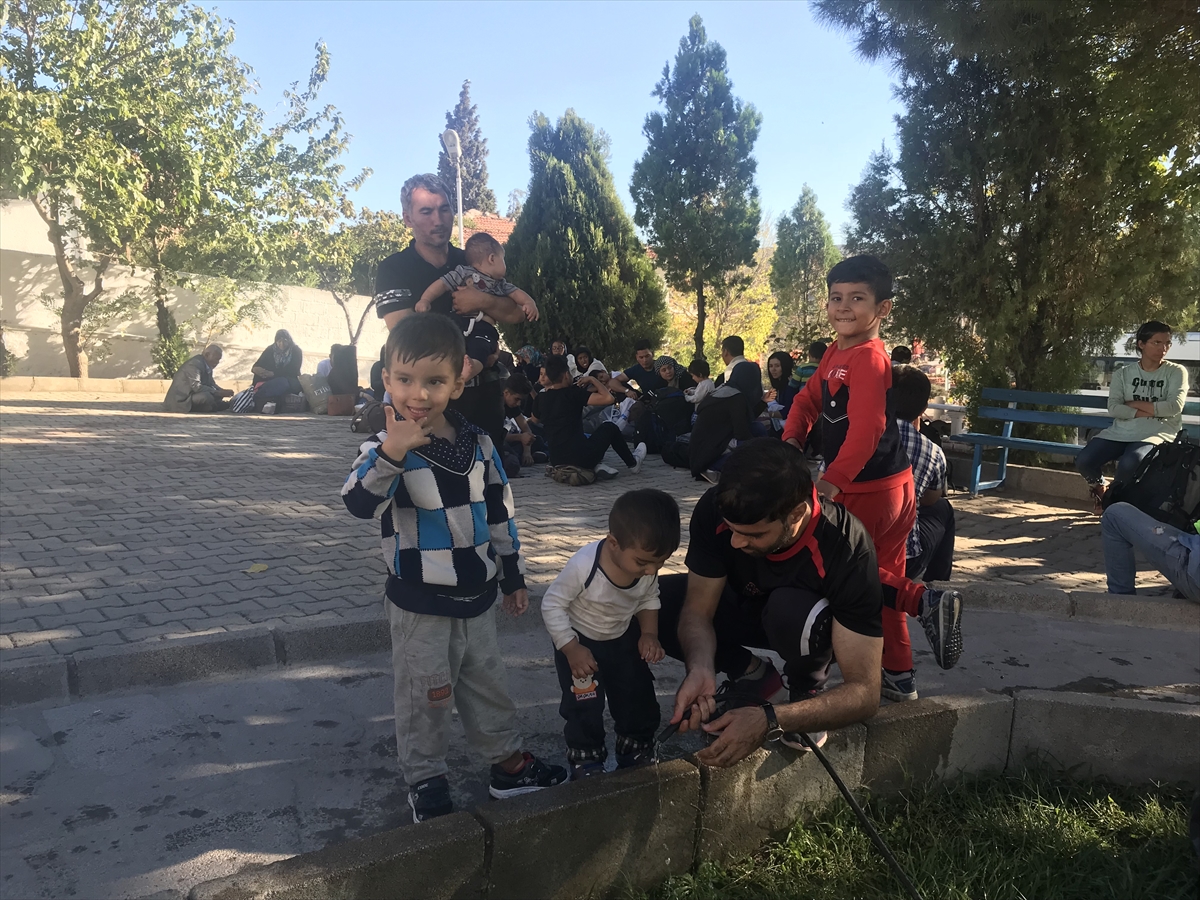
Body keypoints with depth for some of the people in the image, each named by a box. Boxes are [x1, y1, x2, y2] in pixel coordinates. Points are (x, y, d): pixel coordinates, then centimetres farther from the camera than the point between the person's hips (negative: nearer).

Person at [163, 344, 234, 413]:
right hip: (180, 401, -10)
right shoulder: (195, 364, -19)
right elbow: (196, 386, -30)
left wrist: (223, 391, -10)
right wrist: (219, 393, -32)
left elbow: (211, 384, 10)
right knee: (206, 396, -33)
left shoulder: (207, 366, 9)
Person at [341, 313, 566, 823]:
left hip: (477, 595, 5)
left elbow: (499, 514, 9)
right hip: (419, 603, -4)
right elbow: (359, 502, -33)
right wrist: (392, 451, -48)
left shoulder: (478, 444, -1)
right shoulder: (385, 448, -14)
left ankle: (508, 763, 37)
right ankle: (425, 781, 30)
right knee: (425, 696, 10)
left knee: (488, 685, 20)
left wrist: (513, 577, 14)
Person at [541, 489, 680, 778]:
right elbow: (552, 605, -25)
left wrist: (649, 633, -14)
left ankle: (638, 753, 35)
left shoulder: (647, 566, -22)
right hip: (580, 641, -4)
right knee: (585, 707, 0)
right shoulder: (583, 566, -39)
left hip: (624, 638, 5)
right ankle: (585, 760, 25)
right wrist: (571, 650, -24)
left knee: (639, 700, 12)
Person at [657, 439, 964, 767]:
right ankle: (755, 675, -2)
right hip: (744, 606, 3)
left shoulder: (848, 551, -37)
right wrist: (701, 669, -42)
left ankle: (806, 692, -6)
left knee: (793, 609, -40)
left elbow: (864, 691, -34)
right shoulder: (716, 509, -30)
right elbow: (698, 610, -20)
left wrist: (769, 720, -48)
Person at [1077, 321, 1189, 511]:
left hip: (1158, 433, -3)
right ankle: (1100, 489, 15)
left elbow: (1174, 407, -10)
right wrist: (1151, 411, -13)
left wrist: (1133, 404, -6)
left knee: (1128, 465, -34)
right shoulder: (1123, 374, 9)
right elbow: (1113, 408, -5)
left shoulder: (1176, 372, 5)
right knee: (1083, 461, -20)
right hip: (1121, 432, 3)